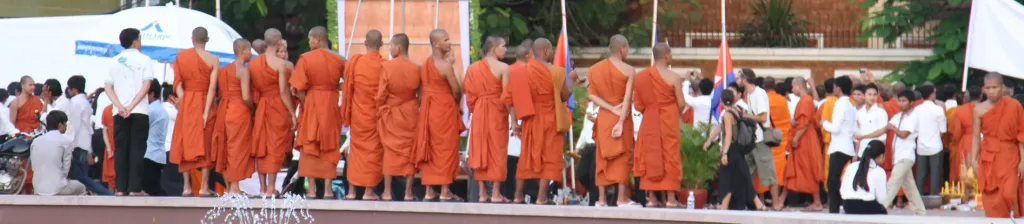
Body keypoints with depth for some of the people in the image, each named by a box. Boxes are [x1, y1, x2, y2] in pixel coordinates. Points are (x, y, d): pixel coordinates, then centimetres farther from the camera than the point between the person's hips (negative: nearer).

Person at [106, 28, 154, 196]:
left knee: (120, 150, 4)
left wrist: (120, 106, -6)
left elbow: (108, 87, 3)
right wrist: (131, 106, -11)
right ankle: (134, 188, -9)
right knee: (137, 150, -3)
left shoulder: (115, 61, 12)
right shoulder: (144, 60, 2)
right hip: (139, 112, -3)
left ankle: (120, 188, -1)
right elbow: (146, 86, -9)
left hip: (119, 113, 3)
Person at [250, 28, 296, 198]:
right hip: (277, 108, -5)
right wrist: (292, 113, -9)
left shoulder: (253, 63, 5)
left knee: (261, 147, 11)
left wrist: (256, 106, 12)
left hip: (260, 107, 5)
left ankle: (262, 187, 13)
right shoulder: (280, 63, -12)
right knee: (275, 147, -1)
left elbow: (251, 90, 6)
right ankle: (271, 188, -4)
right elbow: (283, 91, -14)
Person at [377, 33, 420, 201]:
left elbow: (381, 94, -10)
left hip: (391, 115, -2)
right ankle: (408, 193, 6)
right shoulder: (416, 69, -7)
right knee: (409, 151, 7)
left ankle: (387, 192, 5)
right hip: (410, 115, 2)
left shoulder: (387, 66, -14)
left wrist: (380, 113, 3)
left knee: (390, 151, 6)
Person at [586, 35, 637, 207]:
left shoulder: (595, 69, 3)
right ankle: (622, 198, 0)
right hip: (622, 118, -4)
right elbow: (627, 98, -15)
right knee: (622, 156, 3)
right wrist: (621, 122, -17)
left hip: (603, 118, 4)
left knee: (603, 158, 8)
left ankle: (601, 199, 5)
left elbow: (592, 95, -4)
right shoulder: (628, 70, -9)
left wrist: (612, 109, -9)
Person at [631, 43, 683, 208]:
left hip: (649, 123, 4)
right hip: (668, 123, -4)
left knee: (650, 157, 9)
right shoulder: (673, 77, -12)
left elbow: (637, 105, 2)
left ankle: (651, 198, 8)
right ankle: (670, 198, 2)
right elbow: (681, 104, -8)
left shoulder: (640, 77, 0)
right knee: (669, 157, 3)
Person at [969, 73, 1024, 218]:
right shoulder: (979, 109, 1)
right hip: (987, 157, 2)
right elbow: (976, 136, 3)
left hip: (1009, 156, -2)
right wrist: (973, 159, -5)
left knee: (1008, 194, -13)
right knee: (991, 197, 1)